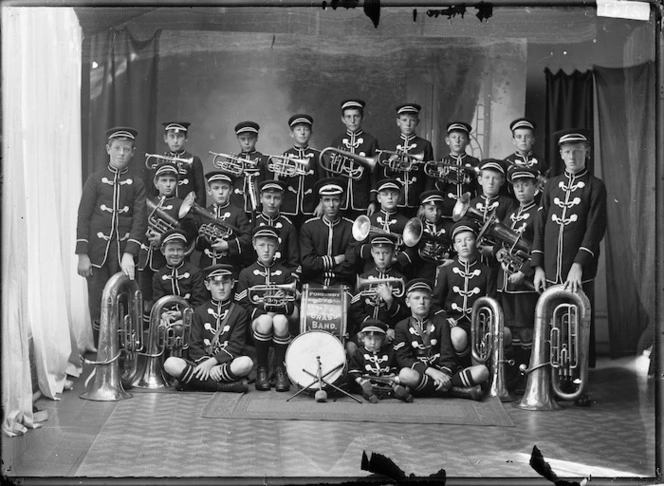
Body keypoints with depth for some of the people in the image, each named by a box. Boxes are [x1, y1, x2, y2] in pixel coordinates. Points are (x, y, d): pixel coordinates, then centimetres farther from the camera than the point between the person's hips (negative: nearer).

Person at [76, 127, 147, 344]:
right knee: (98, 305, 1)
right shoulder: (95, 180, 4)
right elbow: (83, 218, 0)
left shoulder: (137, 184, 6)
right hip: (98, 252, 0)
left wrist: (129, 254, -14)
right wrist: (82, 255, -7)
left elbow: (140, 221, -2)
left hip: (124, 253, 1)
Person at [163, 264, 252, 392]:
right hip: (201, 362, 2)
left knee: (246, 363, -36)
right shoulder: (199, 312, 12)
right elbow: (194, 346, 3)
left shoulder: (239, 312, 6)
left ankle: (192, 381, -24)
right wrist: (208, 365, -16)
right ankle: (228, 385, -27)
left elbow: (236, 346, -4)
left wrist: (212, 362, -18)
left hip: (227, 363, -2)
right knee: (170, 364, -28)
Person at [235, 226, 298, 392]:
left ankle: (281, 370, -21)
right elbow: (242, 305, 2)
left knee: (280, 321, -36)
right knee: (265, 321, -37)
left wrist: (279, 306, -15)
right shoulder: (246, 273, 10)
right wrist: (263, 312, -13)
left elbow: (291, 305, 7)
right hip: (256, 318, -1)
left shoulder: (284, 273, 14)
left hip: (280, 315, 1)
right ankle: (261, 369, -18)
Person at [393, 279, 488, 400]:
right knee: (405, 374, -38)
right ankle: (457, 390, -28)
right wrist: (430, 371, -20)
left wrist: (445, 373, -20)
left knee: (482, 371, -21)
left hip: (444, 373, 2)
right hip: (420, 374, -2)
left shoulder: (441, 322, 12)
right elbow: (403, 358, -5)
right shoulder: (402, 327, 7)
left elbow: (447, 354, 2)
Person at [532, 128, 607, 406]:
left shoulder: (595, 187, 3)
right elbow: (540, 227, 11)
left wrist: (579, 265, -17)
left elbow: (595, 228, -7)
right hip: (550, 275, 3)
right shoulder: (551, 185, 13)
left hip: (579, 275, -3)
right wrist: (538, 267, 4)